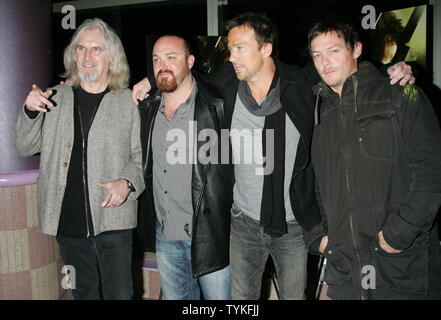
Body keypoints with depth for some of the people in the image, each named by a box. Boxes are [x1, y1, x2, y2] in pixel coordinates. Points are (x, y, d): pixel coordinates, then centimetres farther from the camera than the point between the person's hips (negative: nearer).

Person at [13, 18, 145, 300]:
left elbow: (141, 155, 2)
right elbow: (25, 147, 9)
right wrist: (30, 111, -9)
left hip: (113, 220, -3)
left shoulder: (129, 102, 0)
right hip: (68, 222, 3)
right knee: (83, 292, 19)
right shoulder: (56, 97, 8)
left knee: (120, 294, 0)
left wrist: (127, 182, -17)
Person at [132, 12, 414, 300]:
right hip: (244, 222, 2)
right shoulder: (226, 86, -5)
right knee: (241, 296, 16)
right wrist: (153, 79, 3)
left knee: (294, 294, 15)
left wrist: (394, 74, -10)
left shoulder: (305, 87, -11)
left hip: (294, 224, -2)